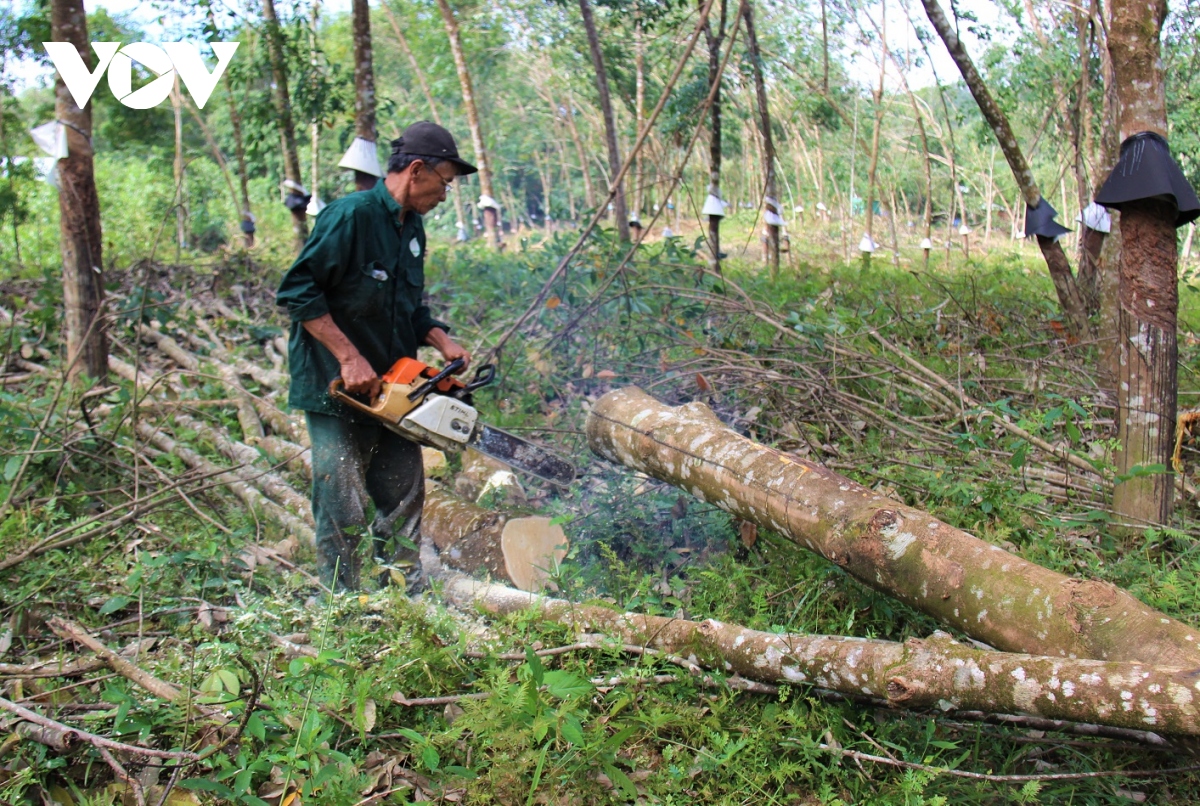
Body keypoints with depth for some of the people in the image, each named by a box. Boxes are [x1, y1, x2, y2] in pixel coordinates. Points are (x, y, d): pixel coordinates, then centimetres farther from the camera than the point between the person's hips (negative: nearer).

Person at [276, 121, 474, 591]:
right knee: (344, 512, -2)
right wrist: (350, 358, -22)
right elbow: (297, 291, -20)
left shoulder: (412, 227, 11)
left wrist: (440, 340, 1)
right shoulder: (351, 216, -16)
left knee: (405, 497, 13)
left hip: (390, 388, 9)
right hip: (338, 390, -8)